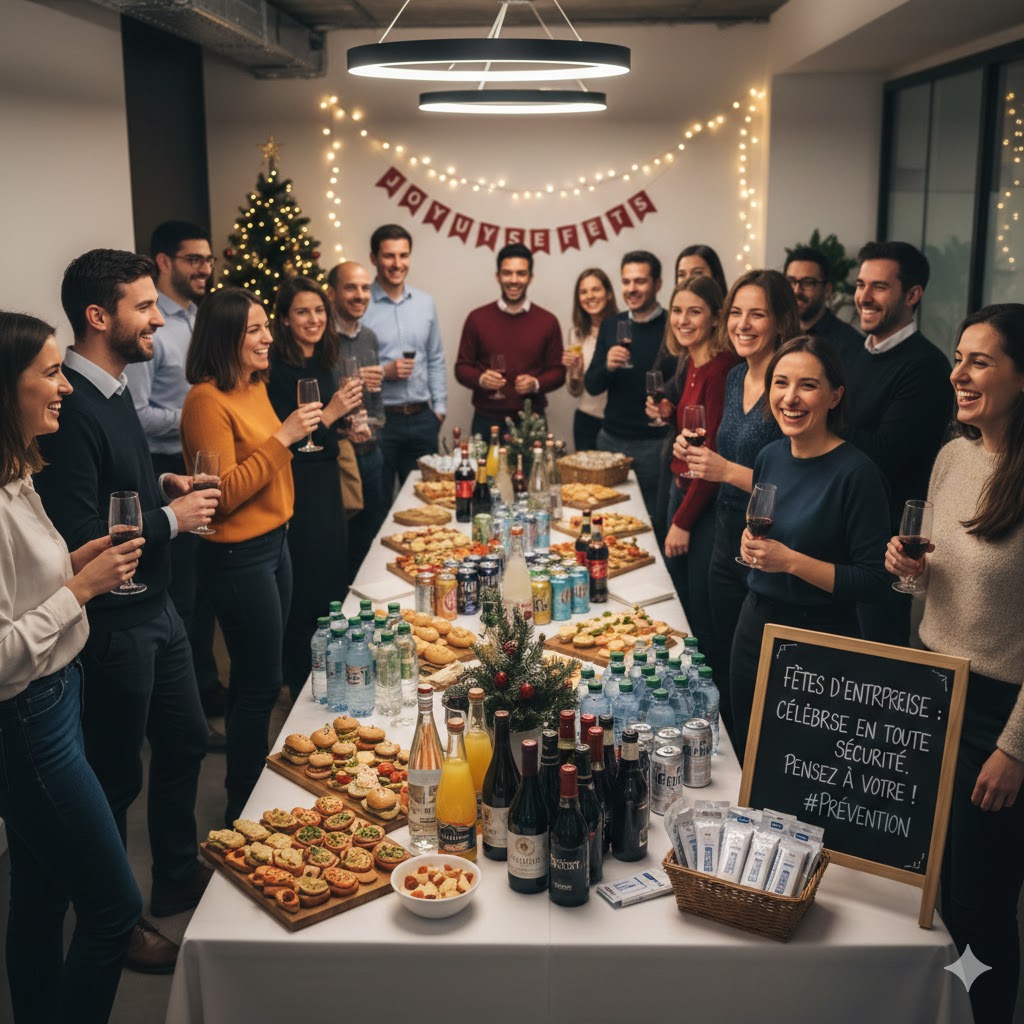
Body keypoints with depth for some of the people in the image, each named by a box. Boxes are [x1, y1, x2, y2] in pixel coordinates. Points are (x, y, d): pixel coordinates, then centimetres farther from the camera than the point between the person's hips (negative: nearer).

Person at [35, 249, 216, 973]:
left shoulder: (114, 389, 6)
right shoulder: (69, 409, -25)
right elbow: (79, 539, -30)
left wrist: (162, 483, 4)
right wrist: (171, 518, -18)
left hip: (155, 606, 9)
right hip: (113, 622, -9)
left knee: (184, 742, 22)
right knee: (116, 776, 9)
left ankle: (178, 876, 43)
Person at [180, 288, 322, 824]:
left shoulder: (255, 386, 9)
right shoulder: (207, 401, -19)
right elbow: (224, 494, -22)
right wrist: (281, 438, -24)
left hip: (273, 543, 9)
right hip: (238, 556, -9)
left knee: (254, 677, 18)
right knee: (261, 684, 0)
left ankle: (251, 782, 33)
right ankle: (243, 809, 16)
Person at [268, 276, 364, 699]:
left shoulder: (322, 365, 9)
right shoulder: (278, 371, -16)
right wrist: (329, 414, -24)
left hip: (326, 488, 9)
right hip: (296, 493, -9)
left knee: (332, 589, 17)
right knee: (303, 599, 1)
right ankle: (301, 691, 17)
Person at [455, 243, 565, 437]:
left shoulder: (548, 321, 3)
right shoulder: (477, 319, 2)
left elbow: (558, 371, 6)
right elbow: (462, 367, 5)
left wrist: (536, 384, -14)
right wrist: (480, 379, -15)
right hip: (486, 421, 0)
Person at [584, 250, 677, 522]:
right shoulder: (611, 325, 6)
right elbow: (591, 386, 7)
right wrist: (607, 367, -12)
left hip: (655, 443, -4)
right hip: (610, 439, 4)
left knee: (653, 524, 6)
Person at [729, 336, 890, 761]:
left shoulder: (856, 472, -18)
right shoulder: (770, 456, 2)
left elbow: (871, 579, -18)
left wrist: (791, 561, -23)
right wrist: (751, 543, -4)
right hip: (755, 623, 6)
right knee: (747, 756, 21)